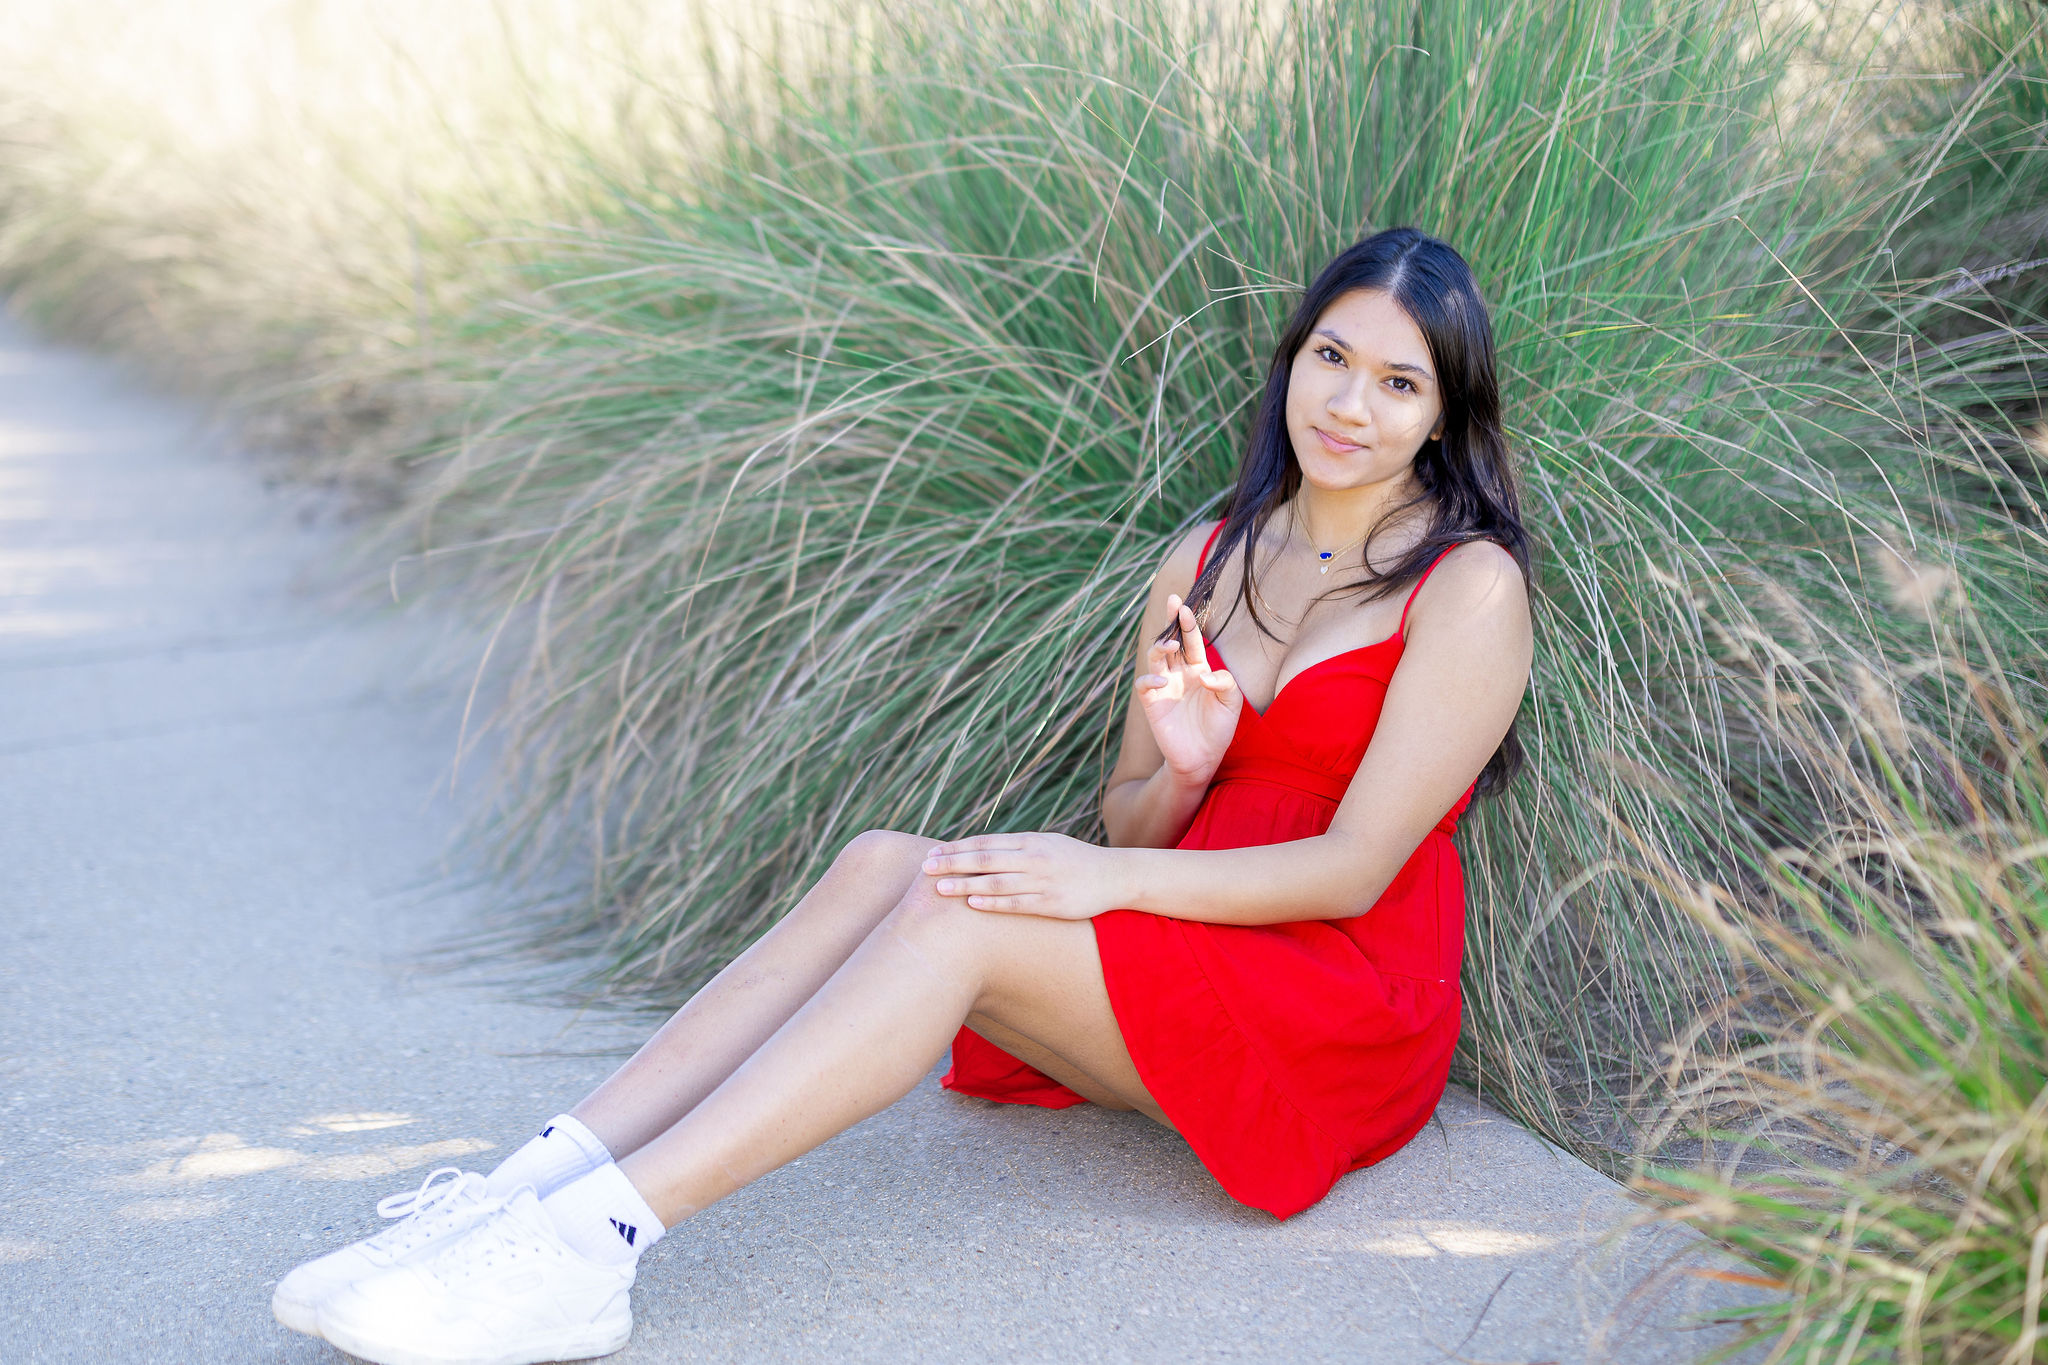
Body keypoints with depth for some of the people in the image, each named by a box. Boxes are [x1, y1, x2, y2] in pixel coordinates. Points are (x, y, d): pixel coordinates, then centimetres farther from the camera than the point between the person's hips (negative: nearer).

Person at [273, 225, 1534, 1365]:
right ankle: (547, 1178, -29)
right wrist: (1180, 769, -10)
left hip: (1347, 1012, -6)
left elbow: (1354, 869, -14)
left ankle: (593, 1243, -36)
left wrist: (1106, 875, -21)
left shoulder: (1470, 585, -7)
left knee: (956, 907, -28)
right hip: (1181, 977, 6)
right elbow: (1132, 824, 13)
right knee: (887, 862, -20)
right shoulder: (1208, 561, 13)